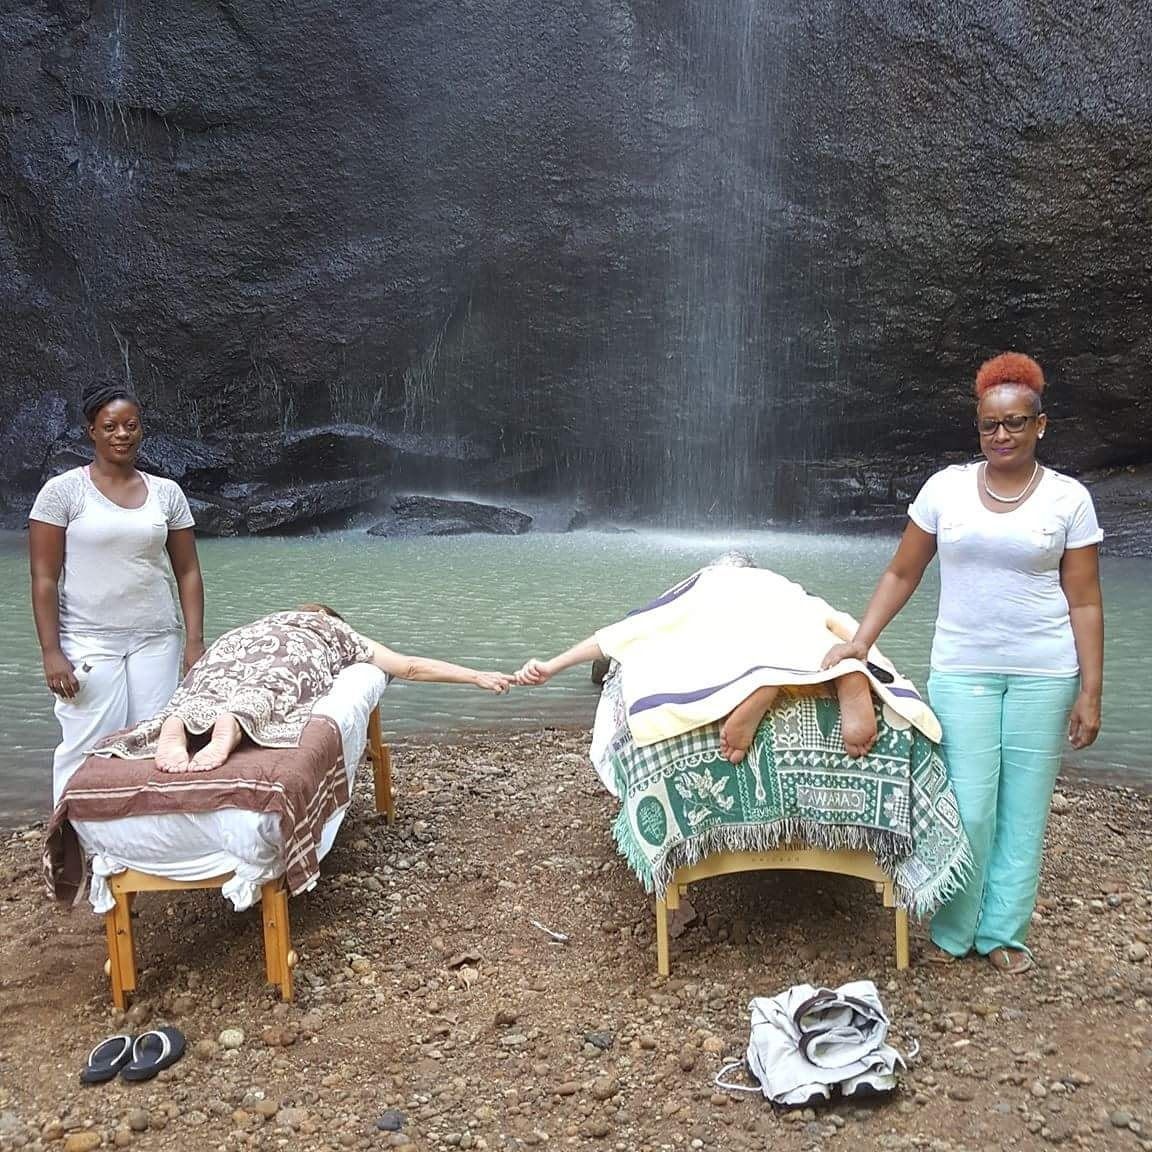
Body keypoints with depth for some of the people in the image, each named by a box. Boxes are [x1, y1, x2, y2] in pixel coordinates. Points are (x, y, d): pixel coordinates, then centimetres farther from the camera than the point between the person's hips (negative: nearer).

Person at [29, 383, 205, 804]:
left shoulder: (167, 493, 9)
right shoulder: (63, 490, 0)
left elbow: (188, 573, 10)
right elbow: (44, 579, -2)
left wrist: (195, 642, 2)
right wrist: (51, 652, -8)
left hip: (157, 640, 3)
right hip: (88, 643, -3)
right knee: (89, 750, -4)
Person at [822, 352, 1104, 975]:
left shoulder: (1069, 498, -2)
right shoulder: (946, 486, 0)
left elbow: (1084, 603, -1)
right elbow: (901, 574, 5)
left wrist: (1090, 693, -3)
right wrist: (859, 641, -2)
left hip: (1044, 673, 0)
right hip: (961, 670, 0)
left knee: (1023, 808, 8)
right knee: (969, 810, -1)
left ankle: (1003, 931, 26)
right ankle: (953, 930, 20)